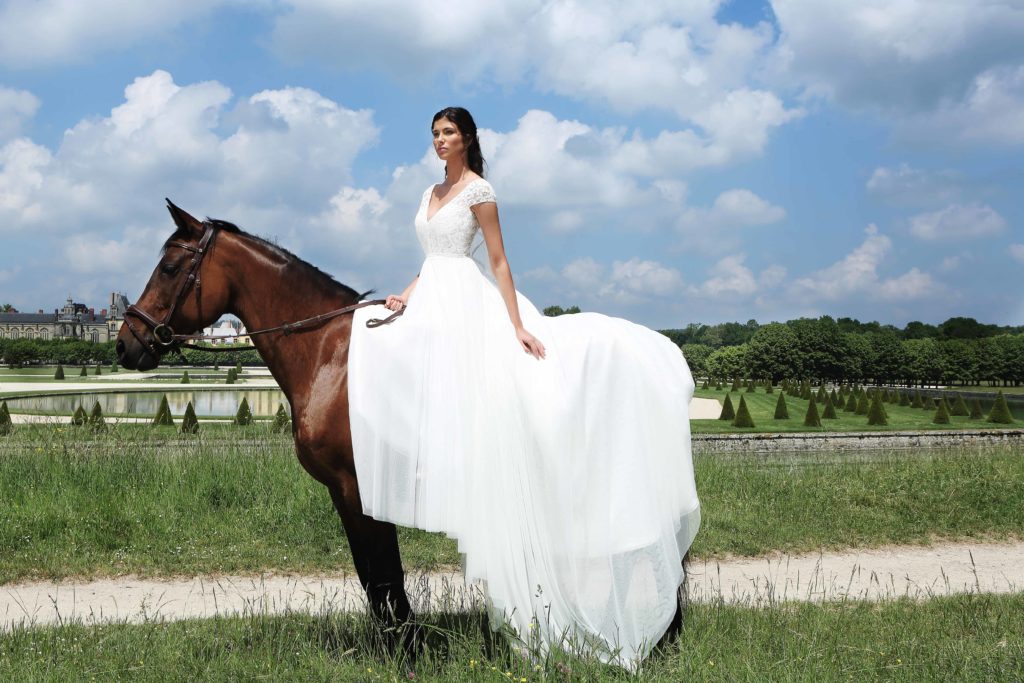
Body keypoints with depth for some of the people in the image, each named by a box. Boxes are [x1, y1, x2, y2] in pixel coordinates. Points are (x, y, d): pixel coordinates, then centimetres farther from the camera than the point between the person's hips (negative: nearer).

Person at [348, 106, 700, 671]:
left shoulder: (479, 190, -3)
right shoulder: (431, 193, 20)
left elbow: (499, 262, -8)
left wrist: (517, 326, -14)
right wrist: (404, 298, 5)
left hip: (465, 304, -8)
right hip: (432, 306, 8)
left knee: (469, 407, -14)